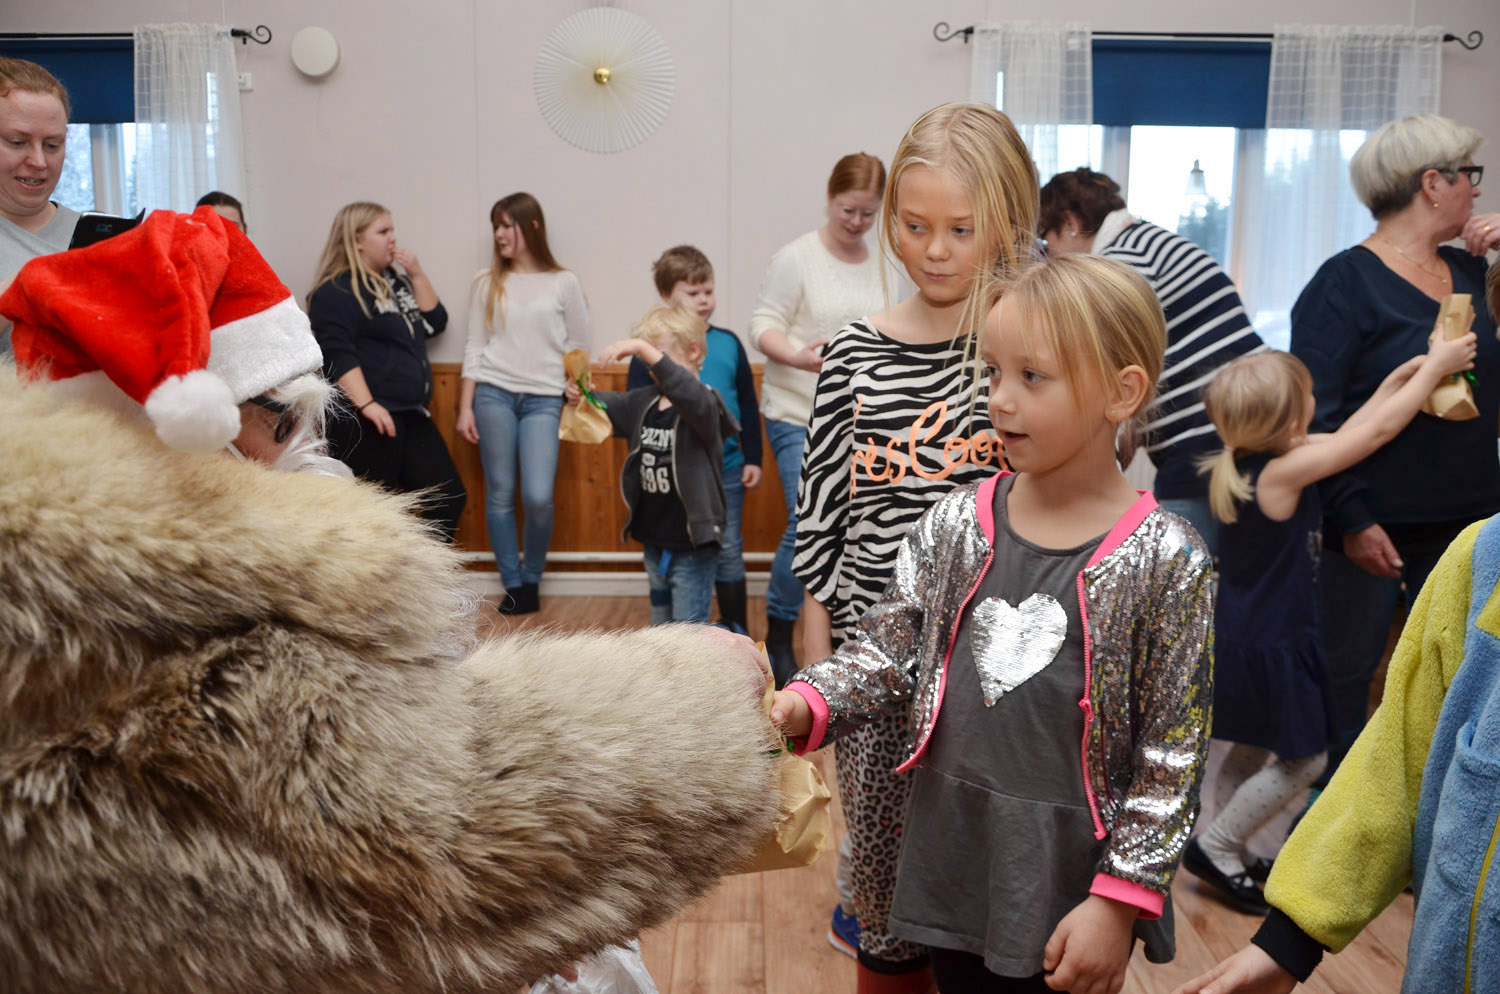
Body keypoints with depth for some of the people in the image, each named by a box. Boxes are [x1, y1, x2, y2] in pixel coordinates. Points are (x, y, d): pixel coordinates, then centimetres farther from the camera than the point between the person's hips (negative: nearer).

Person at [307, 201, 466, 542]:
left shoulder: (396, 280, 19)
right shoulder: (336, 291, -7)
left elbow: (435, 323, 14)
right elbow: (337, 354, -17)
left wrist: (417, 275, 4)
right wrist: (366, 405, -26)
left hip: (411, 415, 9)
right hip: (367, 421, -9)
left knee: (448, 496, 8)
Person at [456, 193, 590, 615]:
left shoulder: (563, 283, 5)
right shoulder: (486, 282, 8)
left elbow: (579, 346, 10)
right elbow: (474, 346, 9)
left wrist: (573, 400, 4)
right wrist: (465, 407, 4)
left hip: (544, 399, -1)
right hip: (493, 394, 2)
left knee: (538, 497, -12)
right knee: (500, 495, 1)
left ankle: (532, 579, 11)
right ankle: (512, 584, 14)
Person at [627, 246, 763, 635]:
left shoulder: (728, 343, 2)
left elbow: (748, 405, 7)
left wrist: (752, 458, 5)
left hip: (726, 469, 2)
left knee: (729, 549, 9)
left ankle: (736, 629, 23)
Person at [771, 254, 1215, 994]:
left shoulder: (1165, 562, -12)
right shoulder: (955, 526, -1)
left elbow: (1173, 757, -10)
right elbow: (888, 650, 3)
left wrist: (1121, 900, -12)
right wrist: (808, 703, -14)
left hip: (1069, 886, -3)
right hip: (950, 872, 4)